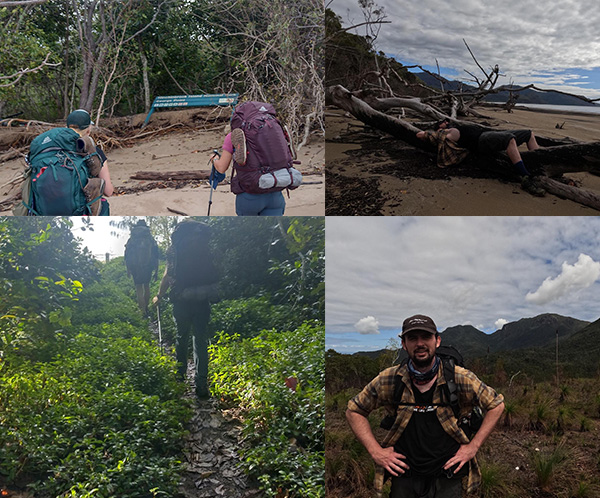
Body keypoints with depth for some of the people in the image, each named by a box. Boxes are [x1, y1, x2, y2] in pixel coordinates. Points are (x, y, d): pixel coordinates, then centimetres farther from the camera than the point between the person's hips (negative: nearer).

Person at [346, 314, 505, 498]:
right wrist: (376, 451, -3)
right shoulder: (387, 381, -7)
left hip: (448, 479, -1)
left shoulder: (460, 378, -8)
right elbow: (354, 411, 5)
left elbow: (497, 404, 5)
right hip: (404, 478, 1)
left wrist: (473, 446, -1)